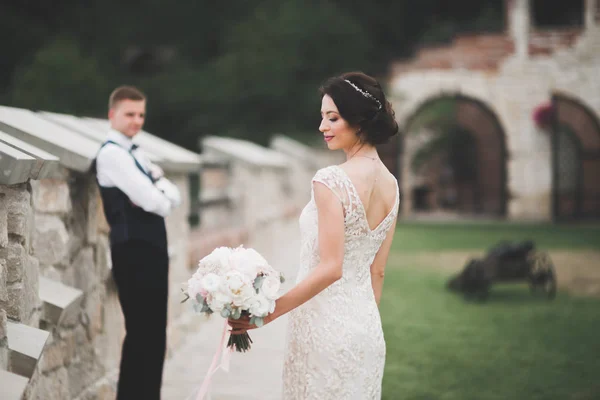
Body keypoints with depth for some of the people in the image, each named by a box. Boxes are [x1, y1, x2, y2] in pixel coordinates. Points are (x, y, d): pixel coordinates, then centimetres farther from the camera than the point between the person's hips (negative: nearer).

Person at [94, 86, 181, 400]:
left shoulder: (136, 153, 18)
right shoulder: (111, 154, -12)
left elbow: (173, 198, 11)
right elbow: (154, 203, -20)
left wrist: (157, 194, -9)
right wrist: (161, 200, 2)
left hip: (152, 248, 9)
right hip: (134, 251, -9)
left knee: (154, 332, 12)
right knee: (141, 333, -7)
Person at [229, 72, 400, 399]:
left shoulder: (330, 182, -17)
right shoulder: (390, 185, 6)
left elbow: (330, 268, -21)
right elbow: (377, 271, 12)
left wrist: (267, 313, -16)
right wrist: (363, 321, 19)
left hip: (324, 329, -8)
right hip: (367, 330, 8)